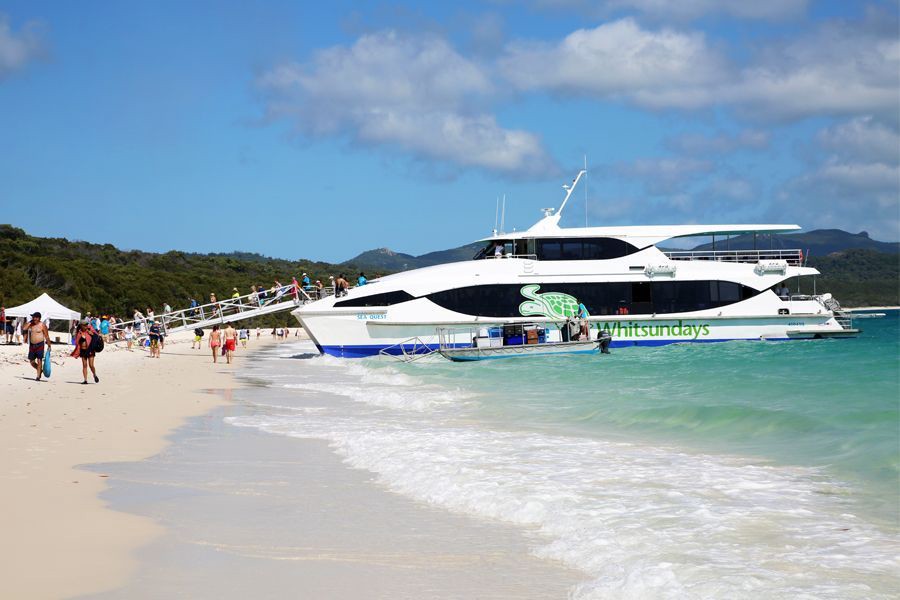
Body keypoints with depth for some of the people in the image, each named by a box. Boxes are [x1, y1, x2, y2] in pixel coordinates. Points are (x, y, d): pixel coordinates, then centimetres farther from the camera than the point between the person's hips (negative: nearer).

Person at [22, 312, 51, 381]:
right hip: (32, 345, 6)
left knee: (39, 360, -9)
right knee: (31, 361, 9)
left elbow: (47, 336, -5)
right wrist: (30, 322, -6)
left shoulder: (42, 325, -6)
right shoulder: (31, 324, 9)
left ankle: (38, 376, -5)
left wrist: (49, 345, -8)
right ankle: (40, 370, 31)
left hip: (40, 345, -6)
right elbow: (24, 328, -8)